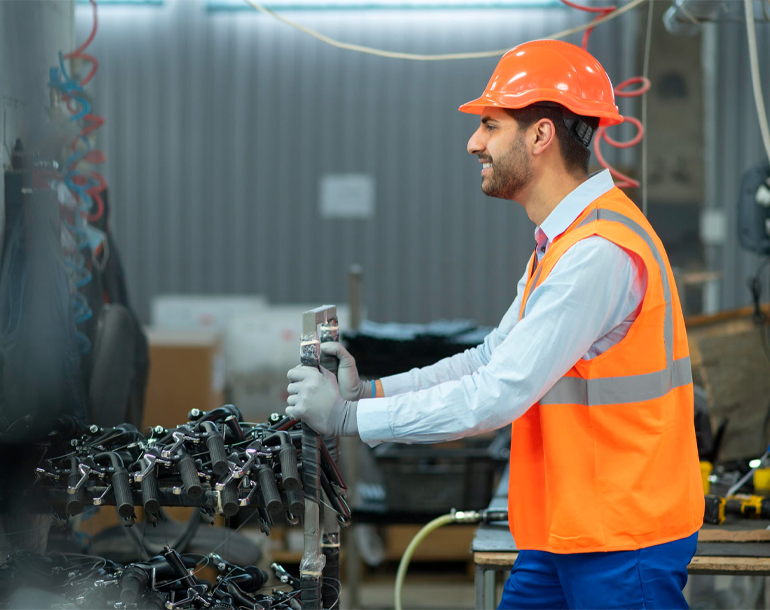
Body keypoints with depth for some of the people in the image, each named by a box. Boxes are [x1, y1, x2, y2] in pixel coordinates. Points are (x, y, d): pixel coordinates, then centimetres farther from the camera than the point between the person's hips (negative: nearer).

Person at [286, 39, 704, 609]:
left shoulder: (599, 253, -22)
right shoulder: (562, 241, 14)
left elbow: (499, 395, -24)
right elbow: (494, 357, 17)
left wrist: (349, 416, -18)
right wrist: (372, 390, 5)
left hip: (622, 545, -10)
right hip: (562, 537, 10)